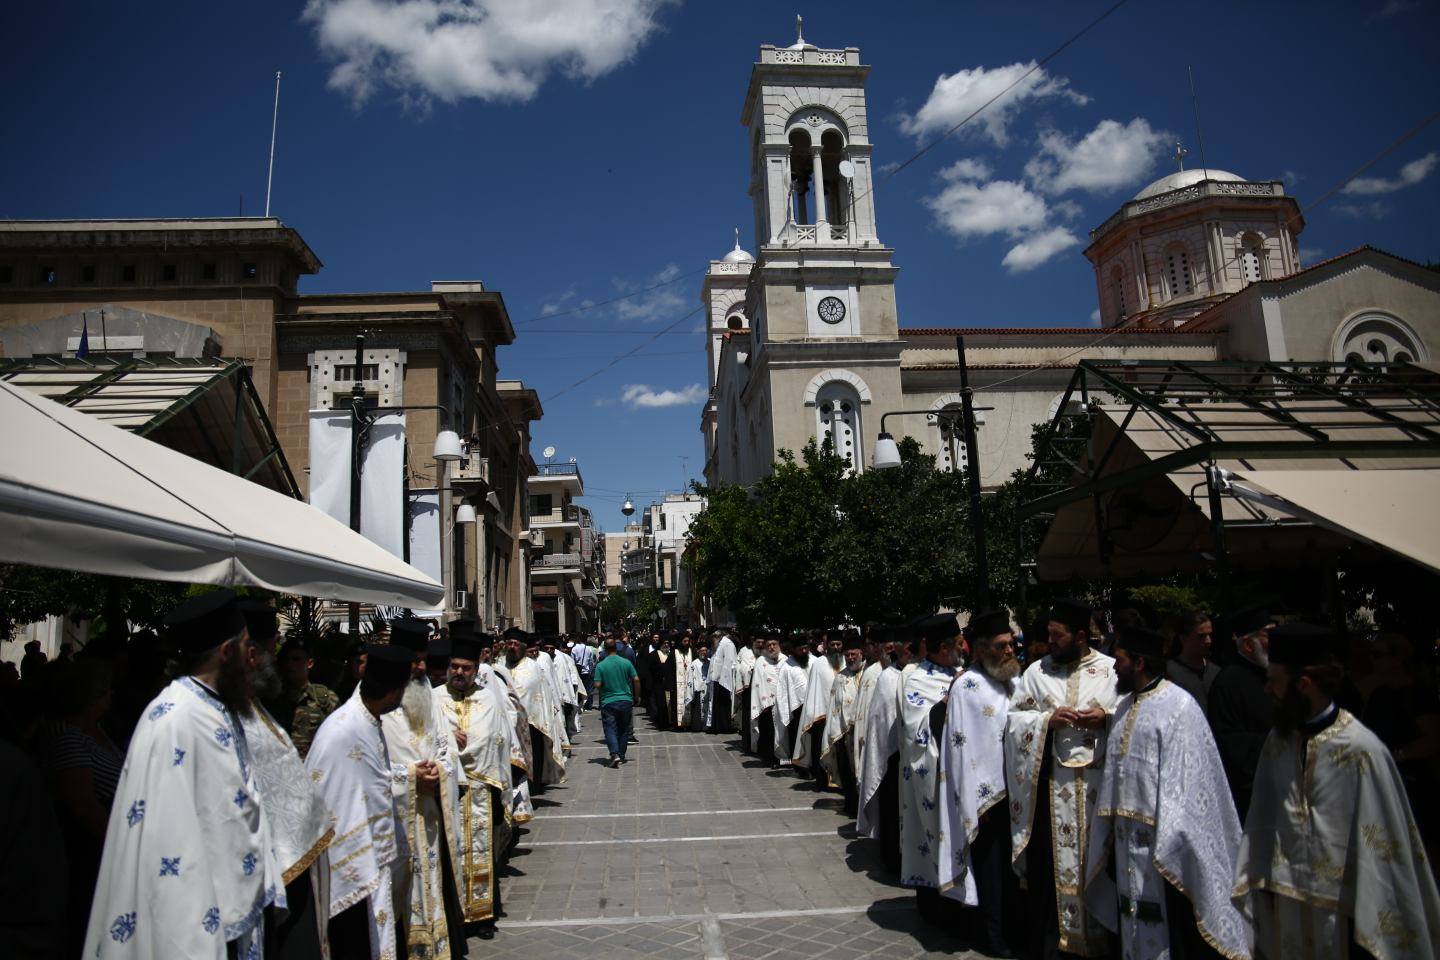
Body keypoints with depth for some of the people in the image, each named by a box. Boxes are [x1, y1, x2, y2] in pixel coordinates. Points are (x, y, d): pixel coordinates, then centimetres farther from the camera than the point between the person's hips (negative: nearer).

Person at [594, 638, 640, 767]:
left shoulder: (600, 665, -7)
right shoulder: (626, 662, -3)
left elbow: (597, 685, -10)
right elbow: (636, 680, -5)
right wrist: (637, 696, 9)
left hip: (608, 702, -2)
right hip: (626, 700, 2)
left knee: (610, 729, 1)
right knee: (624, 730, 14)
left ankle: (615, 754, -16)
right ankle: (621, 755, 19)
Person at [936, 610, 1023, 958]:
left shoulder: (1009, 682, 8)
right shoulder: (967, 687, -15)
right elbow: (964, 747, -17)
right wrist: (978, 800, -17)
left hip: (1013, 790, 7)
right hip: (985, 795, -7)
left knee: (1012, 865, 16)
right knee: (991, 867, 5)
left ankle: (1014, 929, 31)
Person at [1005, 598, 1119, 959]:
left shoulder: (1111, 669, 1)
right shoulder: (1036, 671, 4)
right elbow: (1015, 718, 5)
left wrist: (1107, 718, -14)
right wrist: (1047, 720, -12)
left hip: (1097, 779, -1)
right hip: (1050, 780, 1)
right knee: (1049, 860, 5)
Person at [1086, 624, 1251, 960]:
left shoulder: (1179, 706, -16)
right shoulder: (1126, 706, 10)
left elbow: (1183, 781, -19)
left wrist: (1166, 846, -21)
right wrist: (1111, 832, 12)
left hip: (1157, 842, -8)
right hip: (1126, 839, 8)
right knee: (1133, 926, 17)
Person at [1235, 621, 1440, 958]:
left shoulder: (1361, 750, -17)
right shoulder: (1278, 741, 0)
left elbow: (1380, 843, -13)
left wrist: (1368, 925, -11)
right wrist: (1261, 884, 3)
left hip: (1338, 912, -5)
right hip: (1285, 902, 5)